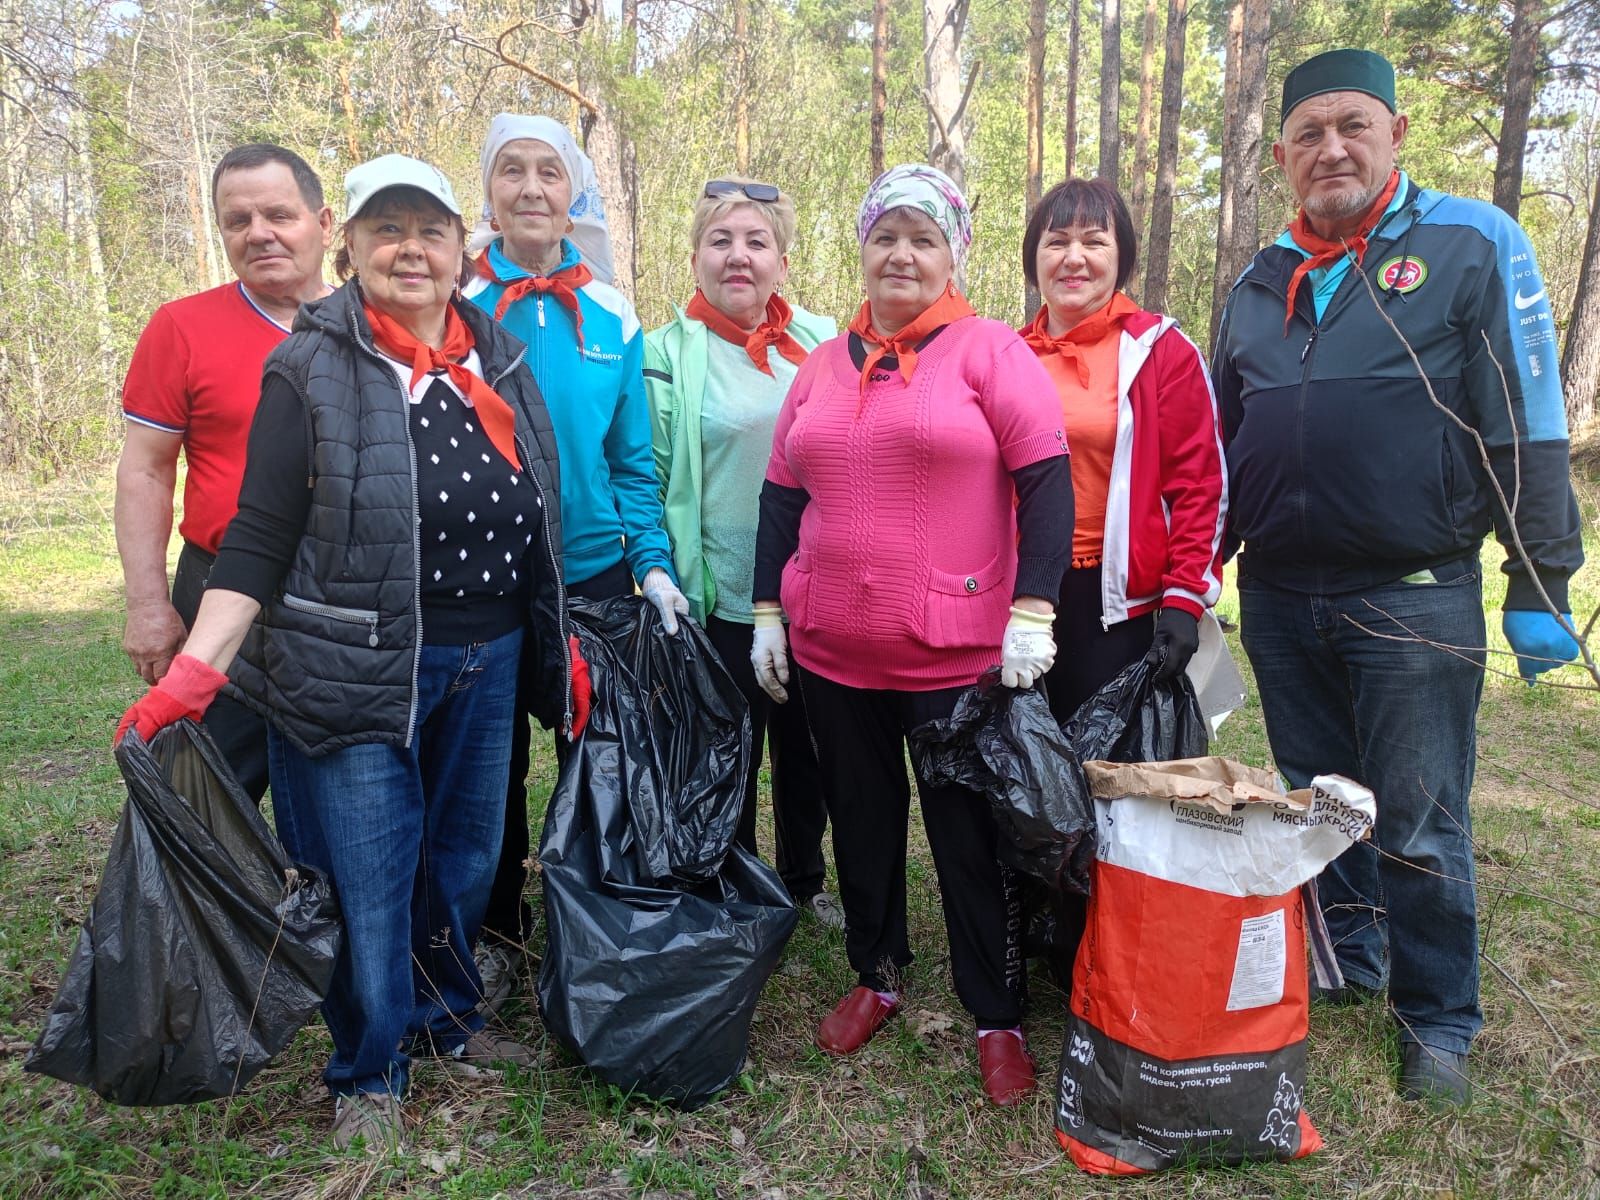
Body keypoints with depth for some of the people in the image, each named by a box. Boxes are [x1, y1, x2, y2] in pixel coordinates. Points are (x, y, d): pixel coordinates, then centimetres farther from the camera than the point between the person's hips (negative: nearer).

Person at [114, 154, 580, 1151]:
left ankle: (446, 1019, 42)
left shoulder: (501, 363, 7)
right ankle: (370, 1072, 29)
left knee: (468, 856, 17)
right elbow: (261, 538, -10)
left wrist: (562, 645, 15)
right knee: (368, 875, 5)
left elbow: (537, 522, 14)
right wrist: (194, 671, -18)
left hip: (490, 664, 5)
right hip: (359, 673, -4)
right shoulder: (311, 369, -7)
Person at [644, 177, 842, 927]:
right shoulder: (669, 353, -4)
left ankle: (804, 882, 37)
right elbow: (647, 481, -5)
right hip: (722, 602, -3)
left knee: (805, 749, 17)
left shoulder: (819, 343, 7)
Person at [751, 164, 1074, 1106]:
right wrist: (769, 614, 11)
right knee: (862, 819, 17)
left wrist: (1032, 613, -15)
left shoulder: (990, 351, -3)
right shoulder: (822, 367, 12)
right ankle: (877, 977, 37)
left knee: (970, 834, 6)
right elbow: (782, 498, 15)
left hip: (958, 654, -5)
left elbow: (1046, 482, -8)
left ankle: (999, 1016, 23)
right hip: (831, 652, 5)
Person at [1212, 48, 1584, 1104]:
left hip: (1417, 600, -4)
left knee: (1419, 825, 4)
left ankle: (1438, 1020, 22)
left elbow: (1530, 427, -6)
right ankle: (1348, 958, 37)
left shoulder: (1472, 244, -3)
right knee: (1315, 801, 17)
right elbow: (1221, 443, 18)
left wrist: (1539, 589, -10)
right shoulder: (1260, 283, 11)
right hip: (1279, 599, 5)